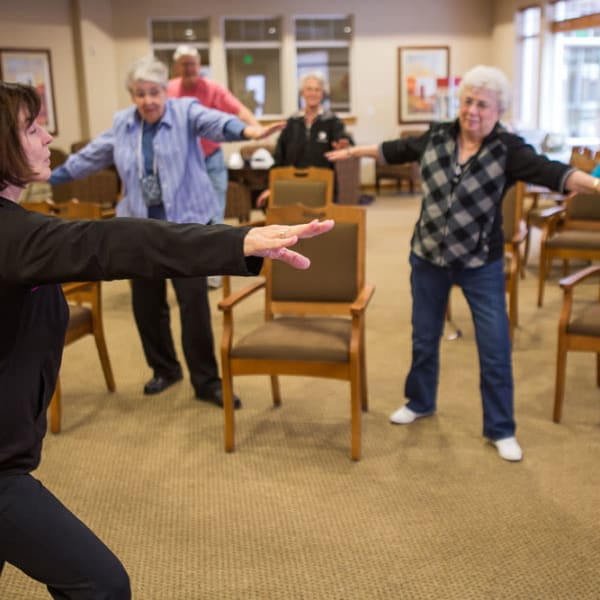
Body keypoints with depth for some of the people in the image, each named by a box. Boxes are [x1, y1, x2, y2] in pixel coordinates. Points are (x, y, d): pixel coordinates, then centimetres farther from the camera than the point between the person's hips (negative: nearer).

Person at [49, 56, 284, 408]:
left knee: (194, 300, -5)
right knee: (146, 302, 11)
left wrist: (246, 131, -50)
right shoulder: (122, 124, 7)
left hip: (186, 221, -5)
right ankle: (164, 369, 31)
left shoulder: (186, 111, -8)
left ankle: (207, 381, 6)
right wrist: (53, 176, 27)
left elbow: (214, 121, -29)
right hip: (140, 224, 5)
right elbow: (92, 155, 20)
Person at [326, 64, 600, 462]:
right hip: (428, 256, 3)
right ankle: (420, 402, 40)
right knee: (425, 338, 17)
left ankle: (501, 430, 16)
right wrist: (353, 151, 25)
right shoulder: (437, 137, -2)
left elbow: (549, 171, -28)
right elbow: (396, 150, 13)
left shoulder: (508, 149, -13)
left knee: (495, 348, 0)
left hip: (481, 263, -3)